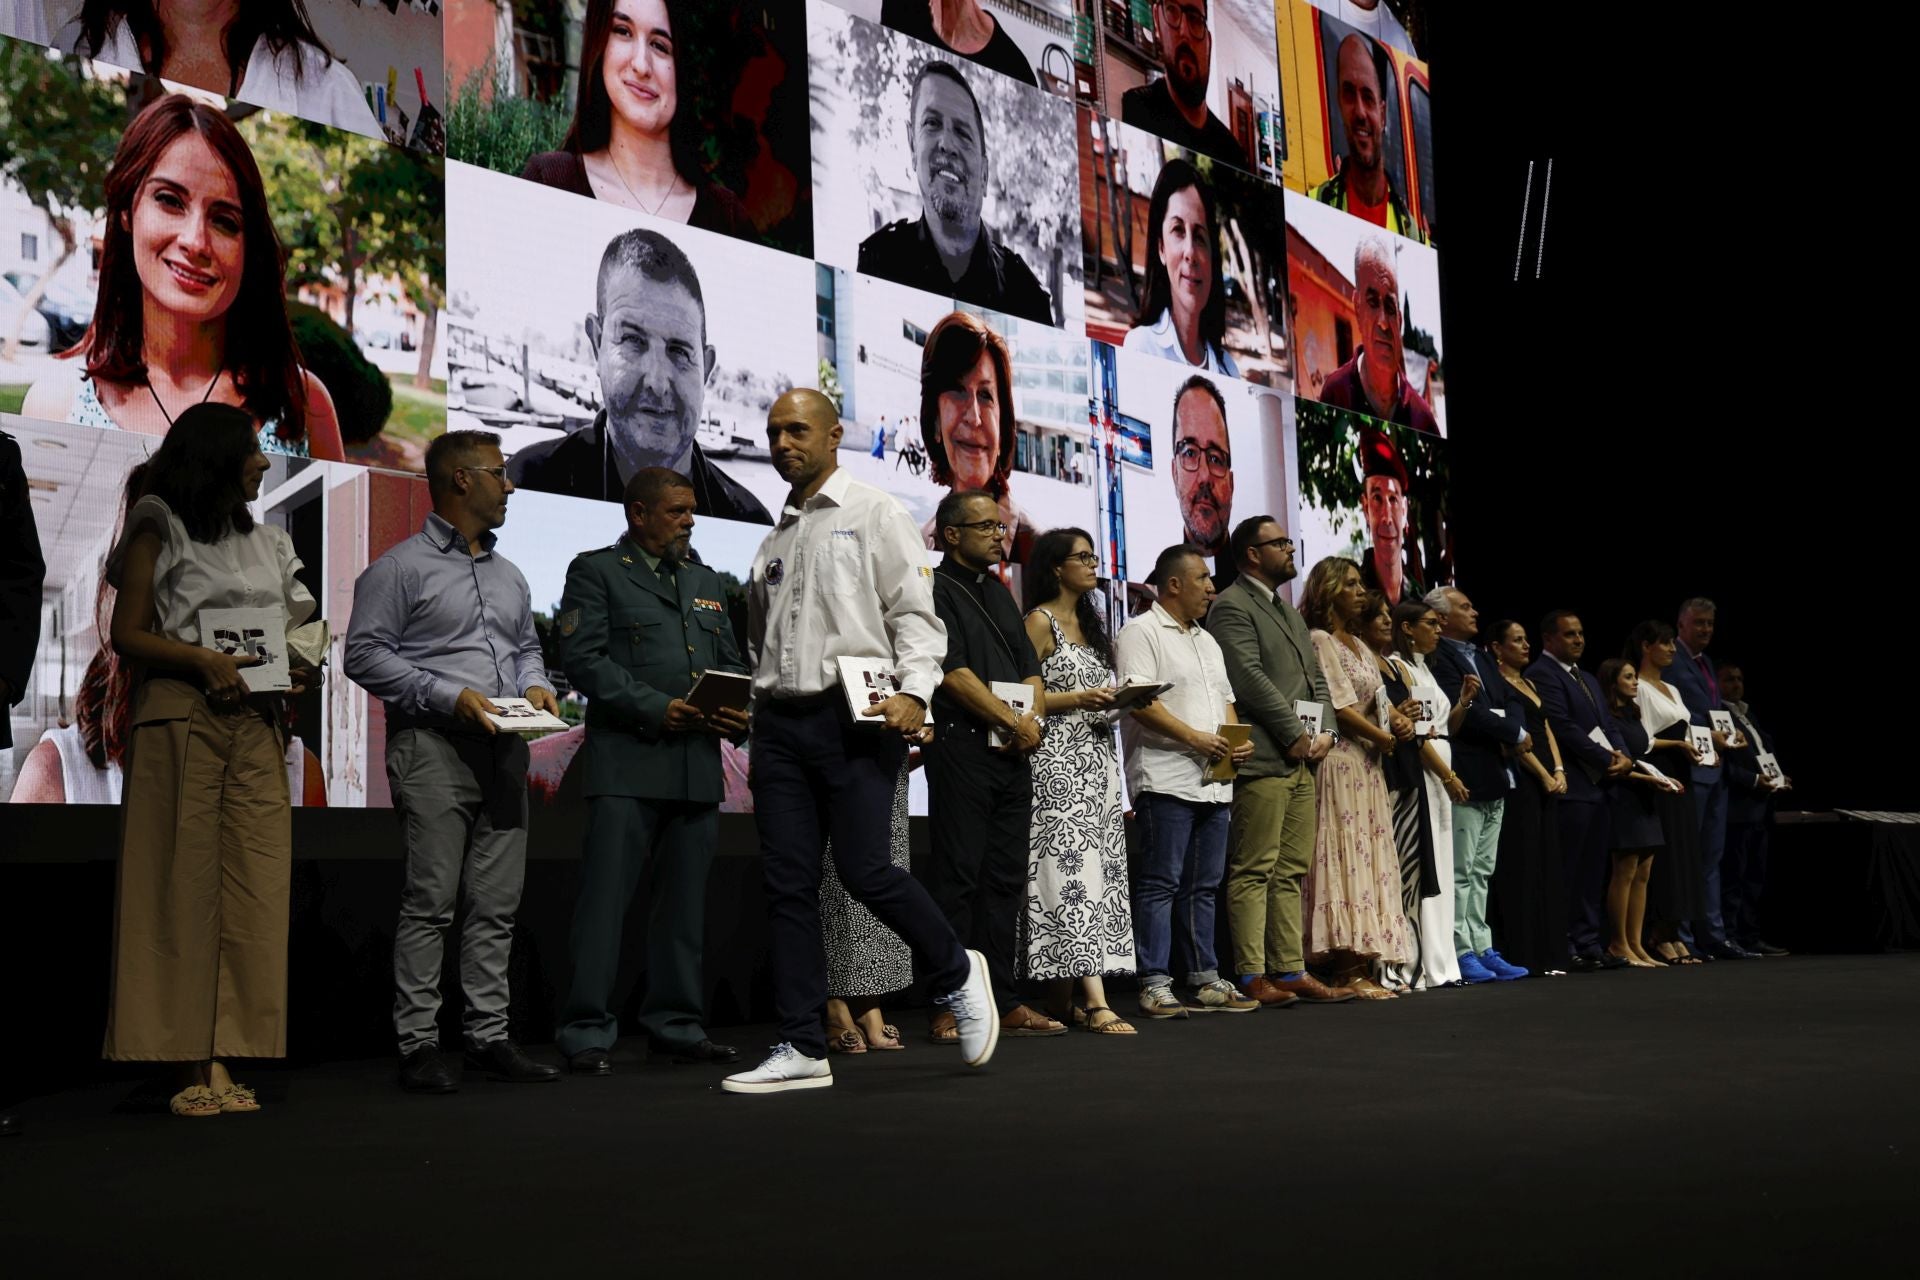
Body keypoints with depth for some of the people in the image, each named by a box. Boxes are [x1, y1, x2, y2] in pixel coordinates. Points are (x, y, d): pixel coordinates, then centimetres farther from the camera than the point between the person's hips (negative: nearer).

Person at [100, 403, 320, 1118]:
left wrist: (299, 670, 3)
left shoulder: (266, 544, 22)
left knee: (251, 890, -4)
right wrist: (203, 659, -15)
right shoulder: (160, 530, 6)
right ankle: (190, 1065, -5)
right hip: (182, 718, -5)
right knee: (182, 890, -6)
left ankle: (221, 1062, -4)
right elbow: (127, 635, -1)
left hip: (256, 725, 5)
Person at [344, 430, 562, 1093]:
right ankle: (418, 1046, -2)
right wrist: (448, 696, -14)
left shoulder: (509, 576, 21)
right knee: (430, 903, -7)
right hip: (433, 747, -6)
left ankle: (489, 1038, 11)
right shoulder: (401, 567, -1)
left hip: (504, 750, 7)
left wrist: (535, 684, 5)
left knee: (497, 907, 5)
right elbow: (365, 653, -7)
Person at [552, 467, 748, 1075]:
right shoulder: (596, 571, 3)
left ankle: (676, 1025, 18)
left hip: (697, 763, 6)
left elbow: (730, 661, 22)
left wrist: (737, 712, 0)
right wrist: (655, 709, -16)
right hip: (626, 758, -6)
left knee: (684, 900, 9)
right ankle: (587, 1033, -1)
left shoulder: (707, 581, 22)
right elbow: (583, 656, -8)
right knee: (606, 895, -7)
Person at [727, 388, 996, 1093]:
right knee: (788, 882, 2)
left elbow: (914, 613, -5)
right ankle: (802, 1049, 7)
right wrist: (752, 703, 11)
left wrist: (915, 692, -19)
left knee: (864, 868, -12)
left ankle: (956, 974, 14)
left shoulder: (874, 515, 2)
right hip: (779, 719, 6)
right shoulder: (773, 540, 20)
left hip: (854, 716, -6)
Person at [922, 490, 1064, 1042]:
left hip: (1014, 752, 8)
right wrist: (1014, 722, -10)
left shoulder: (1000, 593, 21)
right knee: (958, 877, -6)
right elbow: (954, 674, -12)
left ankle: (1004, 1001, 11)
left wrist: (1035, 719, -1)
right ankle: (949, 1007, -3)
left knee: (1006, 878, 7)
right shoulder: (937, 590, -3)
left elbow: (1030, 668, 18)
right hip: (963, 745, -7)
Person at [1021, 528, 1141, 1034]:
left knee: (1097, 871, 4)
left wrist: (1119, 702, 5)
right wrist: (1078, 699, -19)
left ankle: (1064, 998, 8)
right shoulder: (1040, 621, -3)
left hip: (1096, 758, 8)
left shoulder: (1089, 623, 21)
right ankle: (1096, 1001, -21)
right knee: (1074, 870, -14)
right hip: (1059, 759, -8)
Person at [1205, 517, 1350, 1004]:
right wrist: (1295, 735, -13)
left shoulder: (1288, 610, 24)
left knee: (1290, 873, 9)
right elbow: (1251, 678, -15)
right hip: (1262, 759, -9)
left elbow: (1315, 675, 21)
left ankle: (1291, 971, 12)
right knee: (1253, 872, -7)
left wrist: (1324, 732, 4)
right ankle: (1252, 977, -5)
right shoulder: (1231, 607, -6)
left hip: (1301, 761, 9)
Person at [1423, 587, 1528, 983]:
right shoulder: (1438, 659, -11)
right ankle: (1461, 952, -1)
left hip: (1493, 776, 9)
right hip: (1464, 778, -9)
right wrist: (1516, 734, -8)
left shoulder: (1481, 659, 20)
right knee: (1461, 871, -5)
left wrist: (1510, 734, -7)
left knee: (1481, 872, 12)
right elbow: (1467, 712, -19)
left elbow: (1511, 704, 15)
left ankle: (1481, 949, 17)